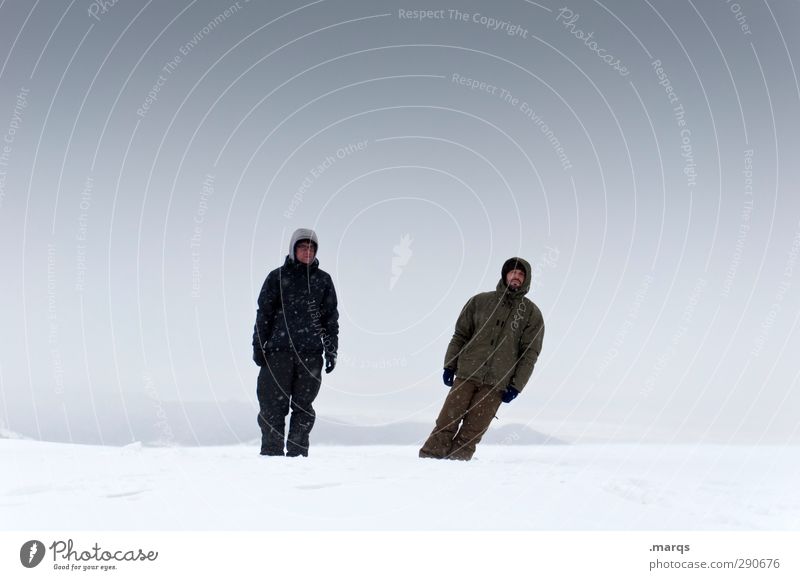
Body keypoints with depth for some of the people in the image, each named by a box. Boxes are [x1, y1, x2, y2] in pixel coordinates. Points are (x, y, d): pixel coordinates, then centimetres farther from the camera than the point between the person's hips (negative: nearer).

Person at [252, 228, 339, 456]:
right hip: (278, 351, -2)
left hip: (311, 354, 2)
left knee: (303, 406, 4)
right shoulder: (277, 277, 5)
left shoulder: (323, 280, 11)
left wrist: (331, 350, 9)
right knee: (273, 405, -2)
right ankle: (271, 452, 4)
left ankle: (297, 453, 11)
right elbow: (264, 313, 5)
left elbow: (331, 317, 14)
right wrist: (258, 346, 0)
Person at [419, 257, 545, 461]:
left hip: (496, 384, -1)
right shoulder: (480, 301, 9)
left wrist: (516, 386, -5)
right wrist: (450, 366, 4)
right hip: (466, 375, 1)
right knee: (447, 421, -5)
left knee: (472, 431, -5)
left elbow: (530, 353, 2)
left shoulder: (532, 313, 6)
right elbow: (460, 335, 12)